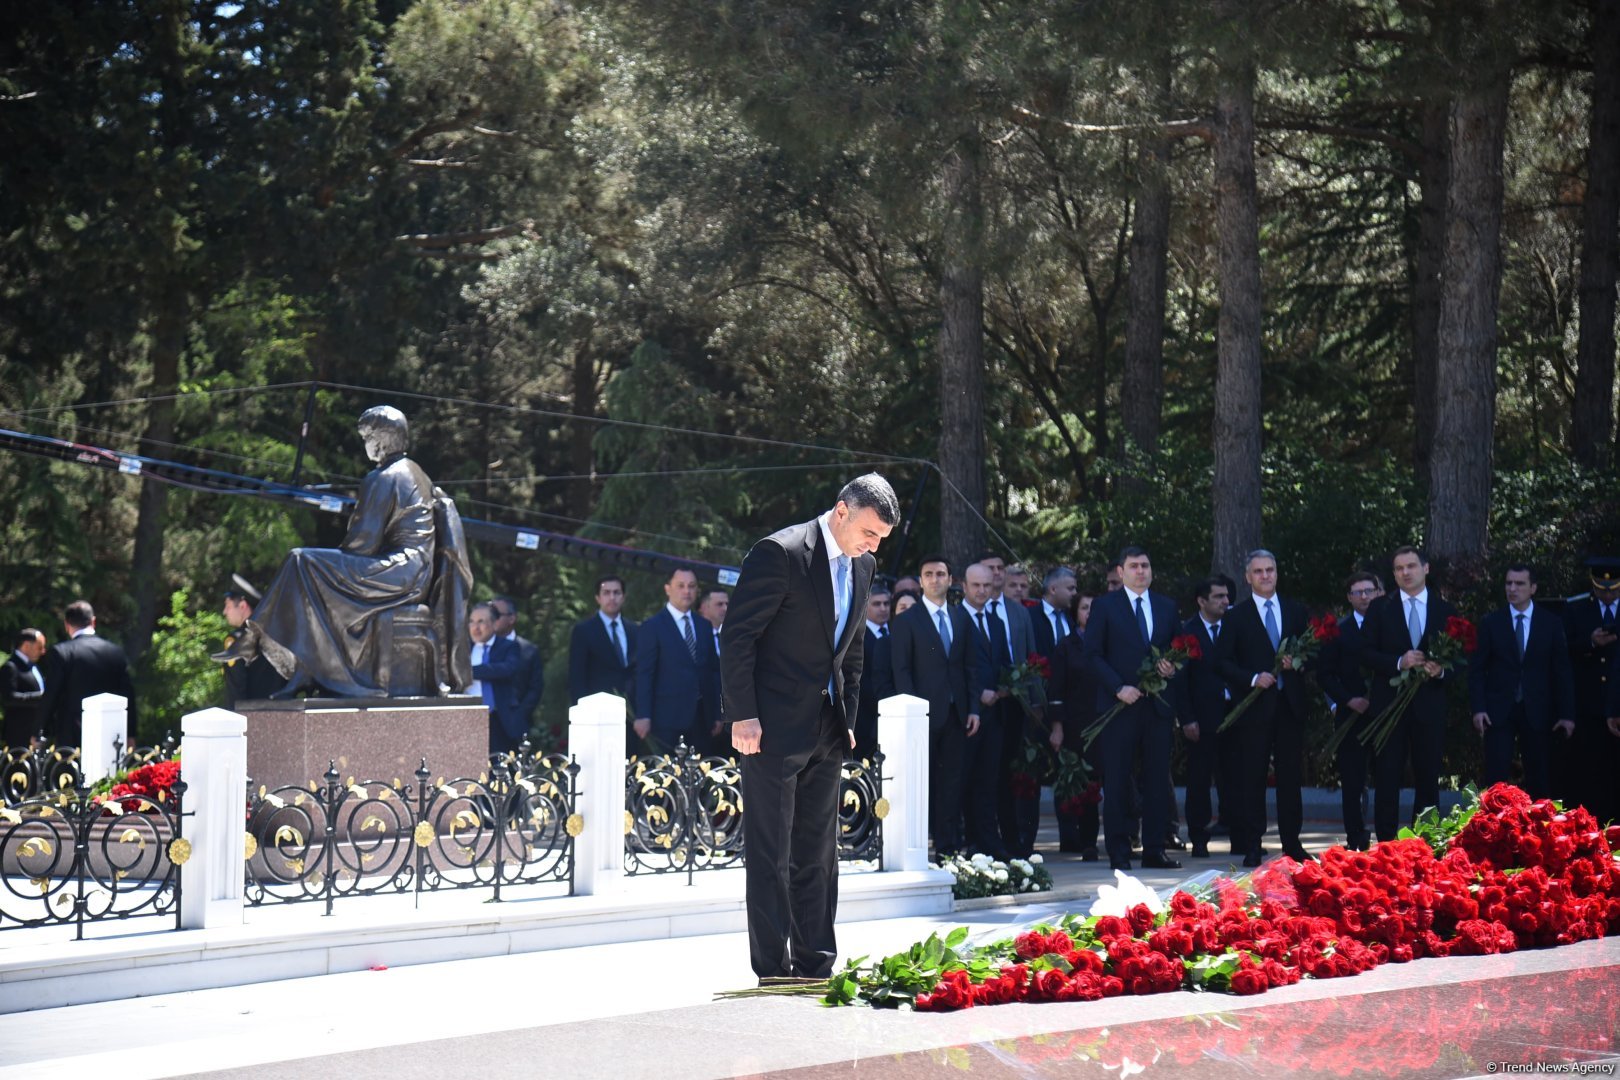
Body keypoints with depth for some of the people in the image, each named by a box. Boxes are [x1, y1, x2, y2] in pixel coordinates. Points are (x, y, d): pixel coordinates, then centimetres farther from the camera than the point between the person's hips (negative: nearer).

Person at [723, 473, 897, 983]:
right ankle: (773, 974, 0)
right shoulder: (780, 553, -14)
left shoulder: (863, 566, 10)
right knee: (770, 852, -3)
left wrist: (847, 717, 14)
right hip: (773, 728, -7)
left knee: (818, 854, 9)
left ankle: (815, 969, 15)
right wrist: (743, 716, -17)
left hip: (826, 730, 8)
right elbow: (738, 636, -14)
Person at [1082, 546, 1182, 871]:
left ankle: (1154, 850, 8)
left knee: (1158, 780, 3)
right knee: (1116, 781, -2)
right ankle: (1118, 853, 2)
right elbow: (1093, 654, -2)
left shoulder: (1167, 607, 15)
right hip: (1119, 706, -4)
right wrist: (1118, 688, -13)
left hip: (1157, 705, 4)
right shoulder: (1105, 606, 3)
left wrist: (1172, 668, -3)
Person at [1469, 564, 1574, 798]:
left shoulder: (1551, 623, 5)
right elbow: (1477, 669, 3)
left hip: (1537, 713, 1)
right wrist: (1478, 708, -8)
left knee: (1539, 779, 2)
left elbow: (1562, 671, 5)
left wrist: (1567, 714, -1)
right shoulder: (1490, 623, 4)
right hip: (1499, 711, -1)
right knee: (1495, 778, -7)